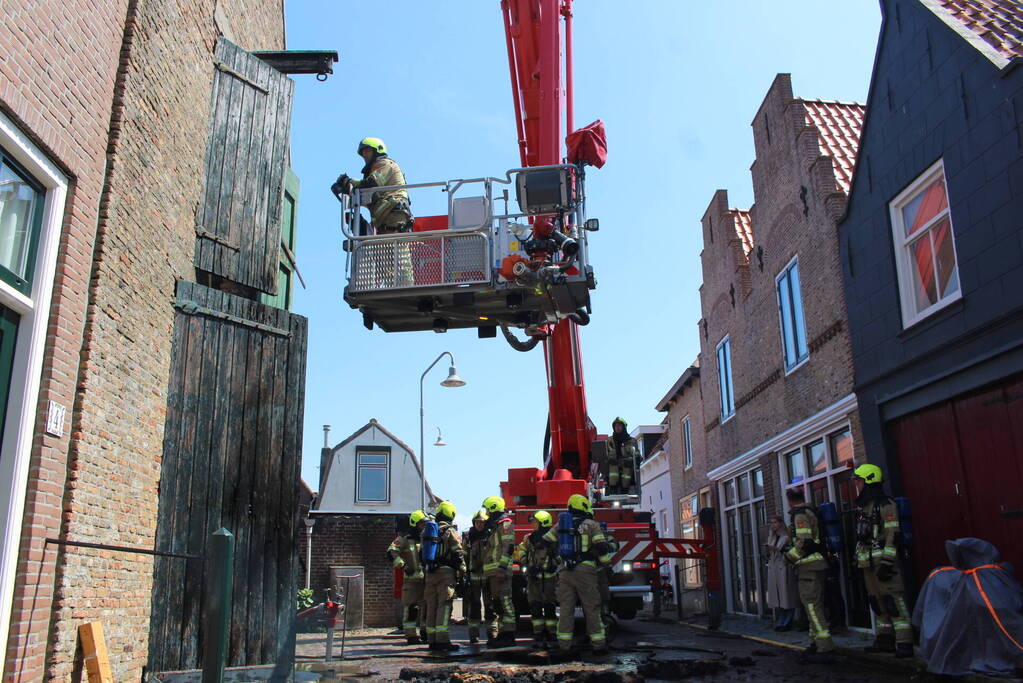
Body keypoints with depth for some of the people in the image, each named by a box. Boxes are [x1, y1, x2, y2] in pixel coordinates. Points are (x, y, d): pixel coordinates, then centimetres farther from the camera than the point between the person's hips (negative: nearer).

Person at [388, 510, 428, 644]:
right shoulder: (405, 538, -3)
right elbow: (391, 551, -14)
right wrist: (401, 564, -22)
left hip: (427, 578, 6)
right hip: (411, 578, -6)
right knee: (410, 607, -6)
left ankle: (425, 631, 23)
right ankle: (410, 634, -1)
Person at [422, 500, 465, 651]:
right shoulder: (450, 532, -3)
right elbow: (458, 554, -7)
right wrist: (463, 571, 1)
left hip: (430, 573, 6)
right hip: (446, 571, -6)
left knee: (431, 606, 9)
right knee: (444, 605, -8)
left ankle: (432, 639, 10)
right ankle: (442, 639, -16)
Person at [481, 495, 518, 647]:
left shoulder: (505, 524, -6)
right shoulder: (495, 526, 24)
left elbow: (508, 547, -17)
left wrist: (502, 566, -24)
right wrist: (487, 573, 26)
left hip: (500, 571, -10)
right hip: (493, 572, 10)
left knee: (505, 601, -11)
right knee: (497, 602, 11)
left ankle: (509, 635, -13)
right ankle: (504, 634, 15)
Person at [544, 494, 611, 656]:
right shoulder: (591, 525, 1)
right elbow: (602, 547, -6)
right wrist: (606, 561, 10)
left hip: (565, 572, 3)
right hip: (585, 571, -3)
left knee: (565, 608, 6)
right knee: (592, 609, 1)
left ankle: (564, 644, 5)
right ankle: (598, 645, 3)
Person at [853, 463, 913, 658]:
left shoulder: (885, 505, -10)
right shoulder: (863, 507, 19)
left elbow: (892, 536, -16)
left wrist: (887, 562, -20)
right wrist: (858, 561, 21)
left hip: (883, 561, -10)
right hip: (868, 563, 10)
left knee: (894, 601, -11)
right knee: (878, 602, 12)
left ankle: (904, 643, -10)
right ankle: (884, 640, 19)